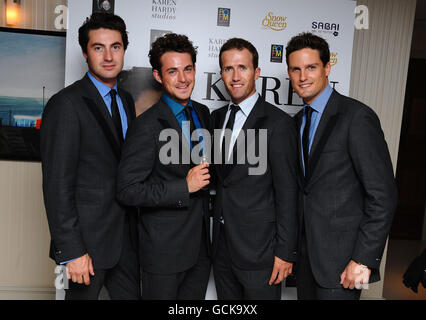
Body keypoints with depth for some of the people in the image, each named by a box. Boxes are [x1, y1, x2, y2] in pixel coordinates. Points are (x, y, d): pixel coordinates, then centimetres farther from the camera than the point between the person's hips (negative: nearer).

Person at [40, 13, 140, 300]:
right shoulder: (66, 104, -15)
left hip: (126, 234, 7)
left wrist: (137, 226, 10)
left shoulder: (126, 100, 8)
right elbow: (57, 185, -16)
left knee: (131, 294, 17)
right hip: (89, 238, -6)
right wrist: (71, 252, -17)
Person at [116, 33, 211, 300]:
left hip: (202, 243, 7)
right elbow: (128, 191, -20)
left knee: (195, 296, 21)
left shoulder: (203, 113, 5)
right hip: (165, 248, -6)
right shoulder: (148, 125, -18)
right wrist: (185, 187, -24)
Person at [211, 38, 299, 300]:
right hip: (222, 246, 6)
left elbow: (288, 193, -13)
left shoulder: (278, 123, -13)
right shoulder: (217, 118, 8)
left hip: (259, 248, -6)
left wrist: (285, 252, -12)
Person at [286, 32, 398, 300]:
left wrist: (364, 259, -17)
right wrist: (291, 244, 7)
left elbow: (383, 195, -16)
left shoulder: (357, 116, -14)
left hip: (341, 257, -6)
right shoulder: (299, 120, 9)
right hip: (306, 252, 7)